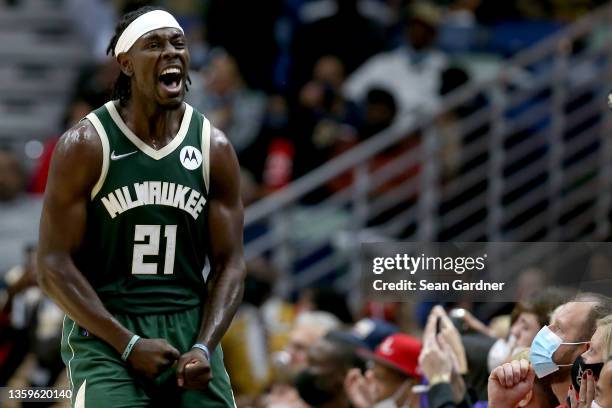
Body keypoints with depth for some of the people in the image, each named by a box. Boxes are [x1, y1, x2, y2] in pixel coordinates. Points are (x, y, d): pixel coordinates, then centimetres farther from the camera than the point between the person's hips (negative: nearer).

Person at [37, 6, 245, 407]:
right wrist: (128, 344, -15)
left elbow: (229, 263, 6)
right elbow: (54, 265, -7)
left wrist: (204, 347, -10)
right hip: (105, 333, -3)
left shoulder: (215, 148, 5)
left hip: (191, 330, 4)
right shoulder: (85, 146, -5)